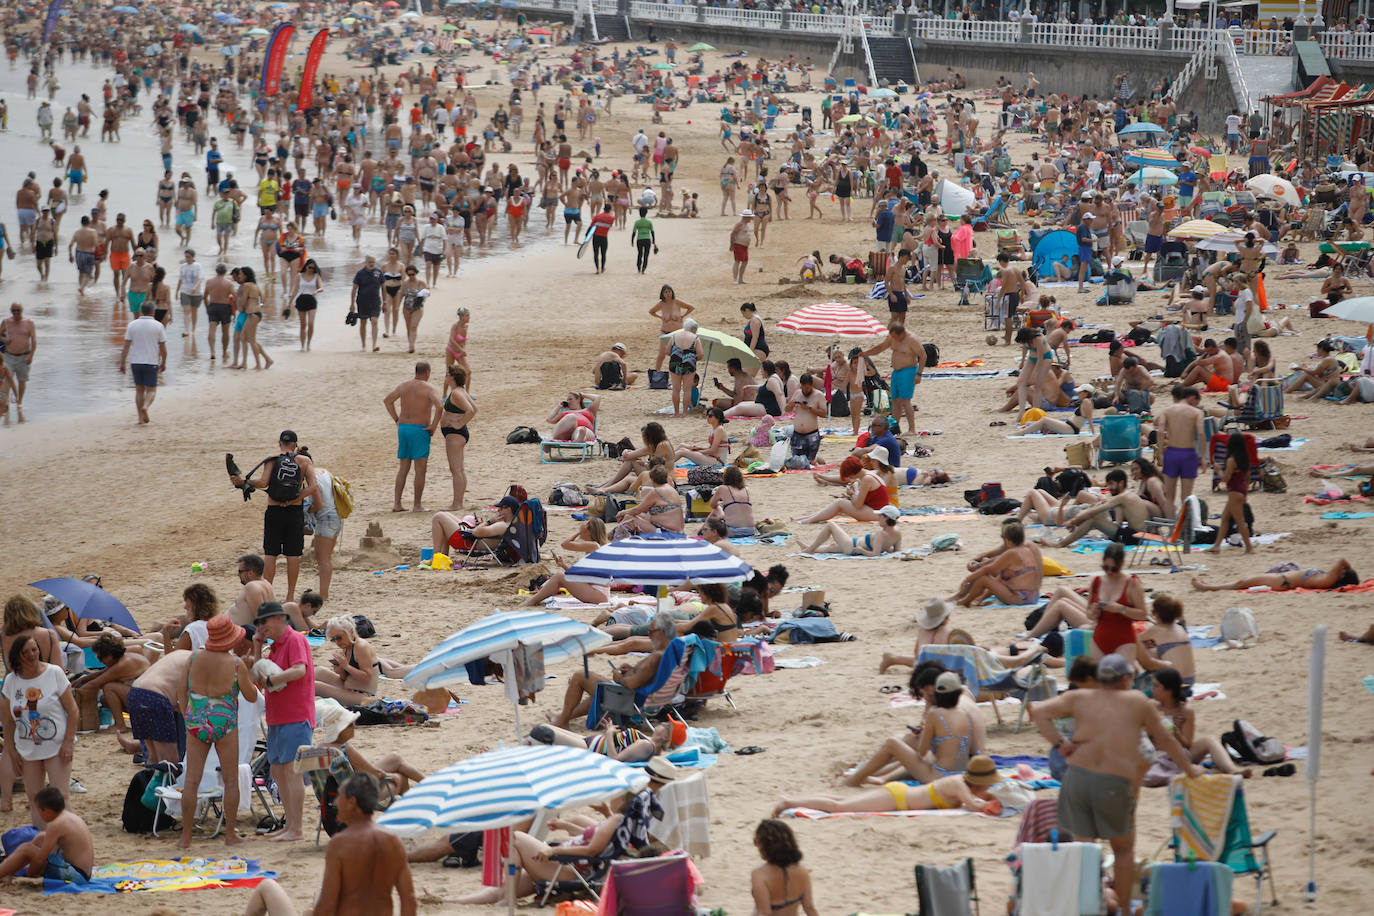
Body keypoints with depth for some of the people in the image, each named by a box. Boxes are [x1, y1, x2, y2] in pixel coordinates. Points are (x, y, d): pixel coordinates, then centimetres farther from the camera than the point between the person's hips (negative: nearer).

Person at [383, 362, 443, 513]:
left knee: (403, 467, 12)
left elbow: (387, 400, 13)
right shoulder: (429, 388, -9)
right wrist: (434, 426, -11)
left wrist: (397, 419, 15)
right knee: (420, 469, 0)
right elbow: (439, 406, -23)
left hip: (403, 427, 5)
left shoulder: (404, 386, 8)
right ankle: (417, 505, -1)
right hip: (420, 430, -5)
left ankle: (396, 503, 7)